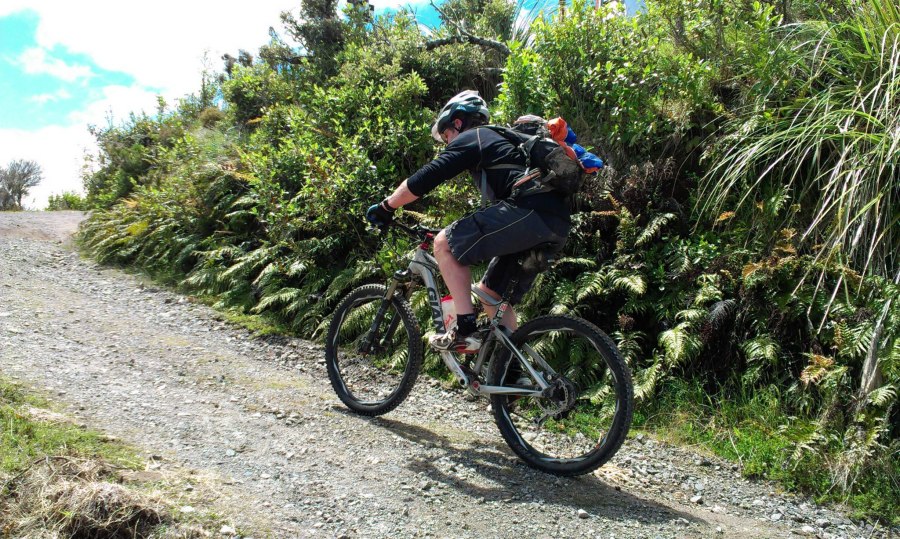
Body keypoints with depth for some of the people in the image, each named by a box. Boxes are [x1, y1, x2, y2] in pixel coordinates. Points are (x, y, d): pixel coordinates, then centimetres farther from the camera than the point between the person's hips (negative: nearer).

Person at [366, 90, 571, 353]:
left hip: (529, 212, -9)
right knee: (491, 292, 17)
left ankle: (465, 331, -6)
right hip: (558, 224, 10)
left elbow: (423, 179, -2)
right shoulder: (501, 139, 34)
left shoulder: (470, 138, 7)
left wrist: (385, 207, 10)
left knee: (445, 243, -5)